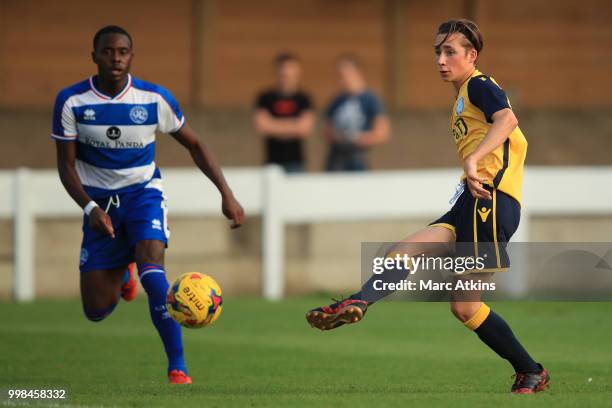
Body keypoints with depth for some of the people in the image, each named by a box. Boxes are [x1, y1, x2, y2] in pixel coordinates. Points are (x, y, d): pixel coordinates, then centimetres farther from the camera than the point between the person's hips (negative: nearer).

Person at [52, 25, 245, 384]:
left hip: (143, 192, -1)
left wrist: (227, 194, -7)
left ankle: (178, 367, -26)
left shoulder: (154, 98, -10)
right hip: (100, 201, 1)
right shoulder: (72, 101, -11)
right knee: (96, 311, 1)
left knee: (151, 269, -31)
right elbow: (66, 164, -6)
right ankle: (122, 271, 39)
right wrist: (90, 207, -22)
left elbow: (194, 145, 1)